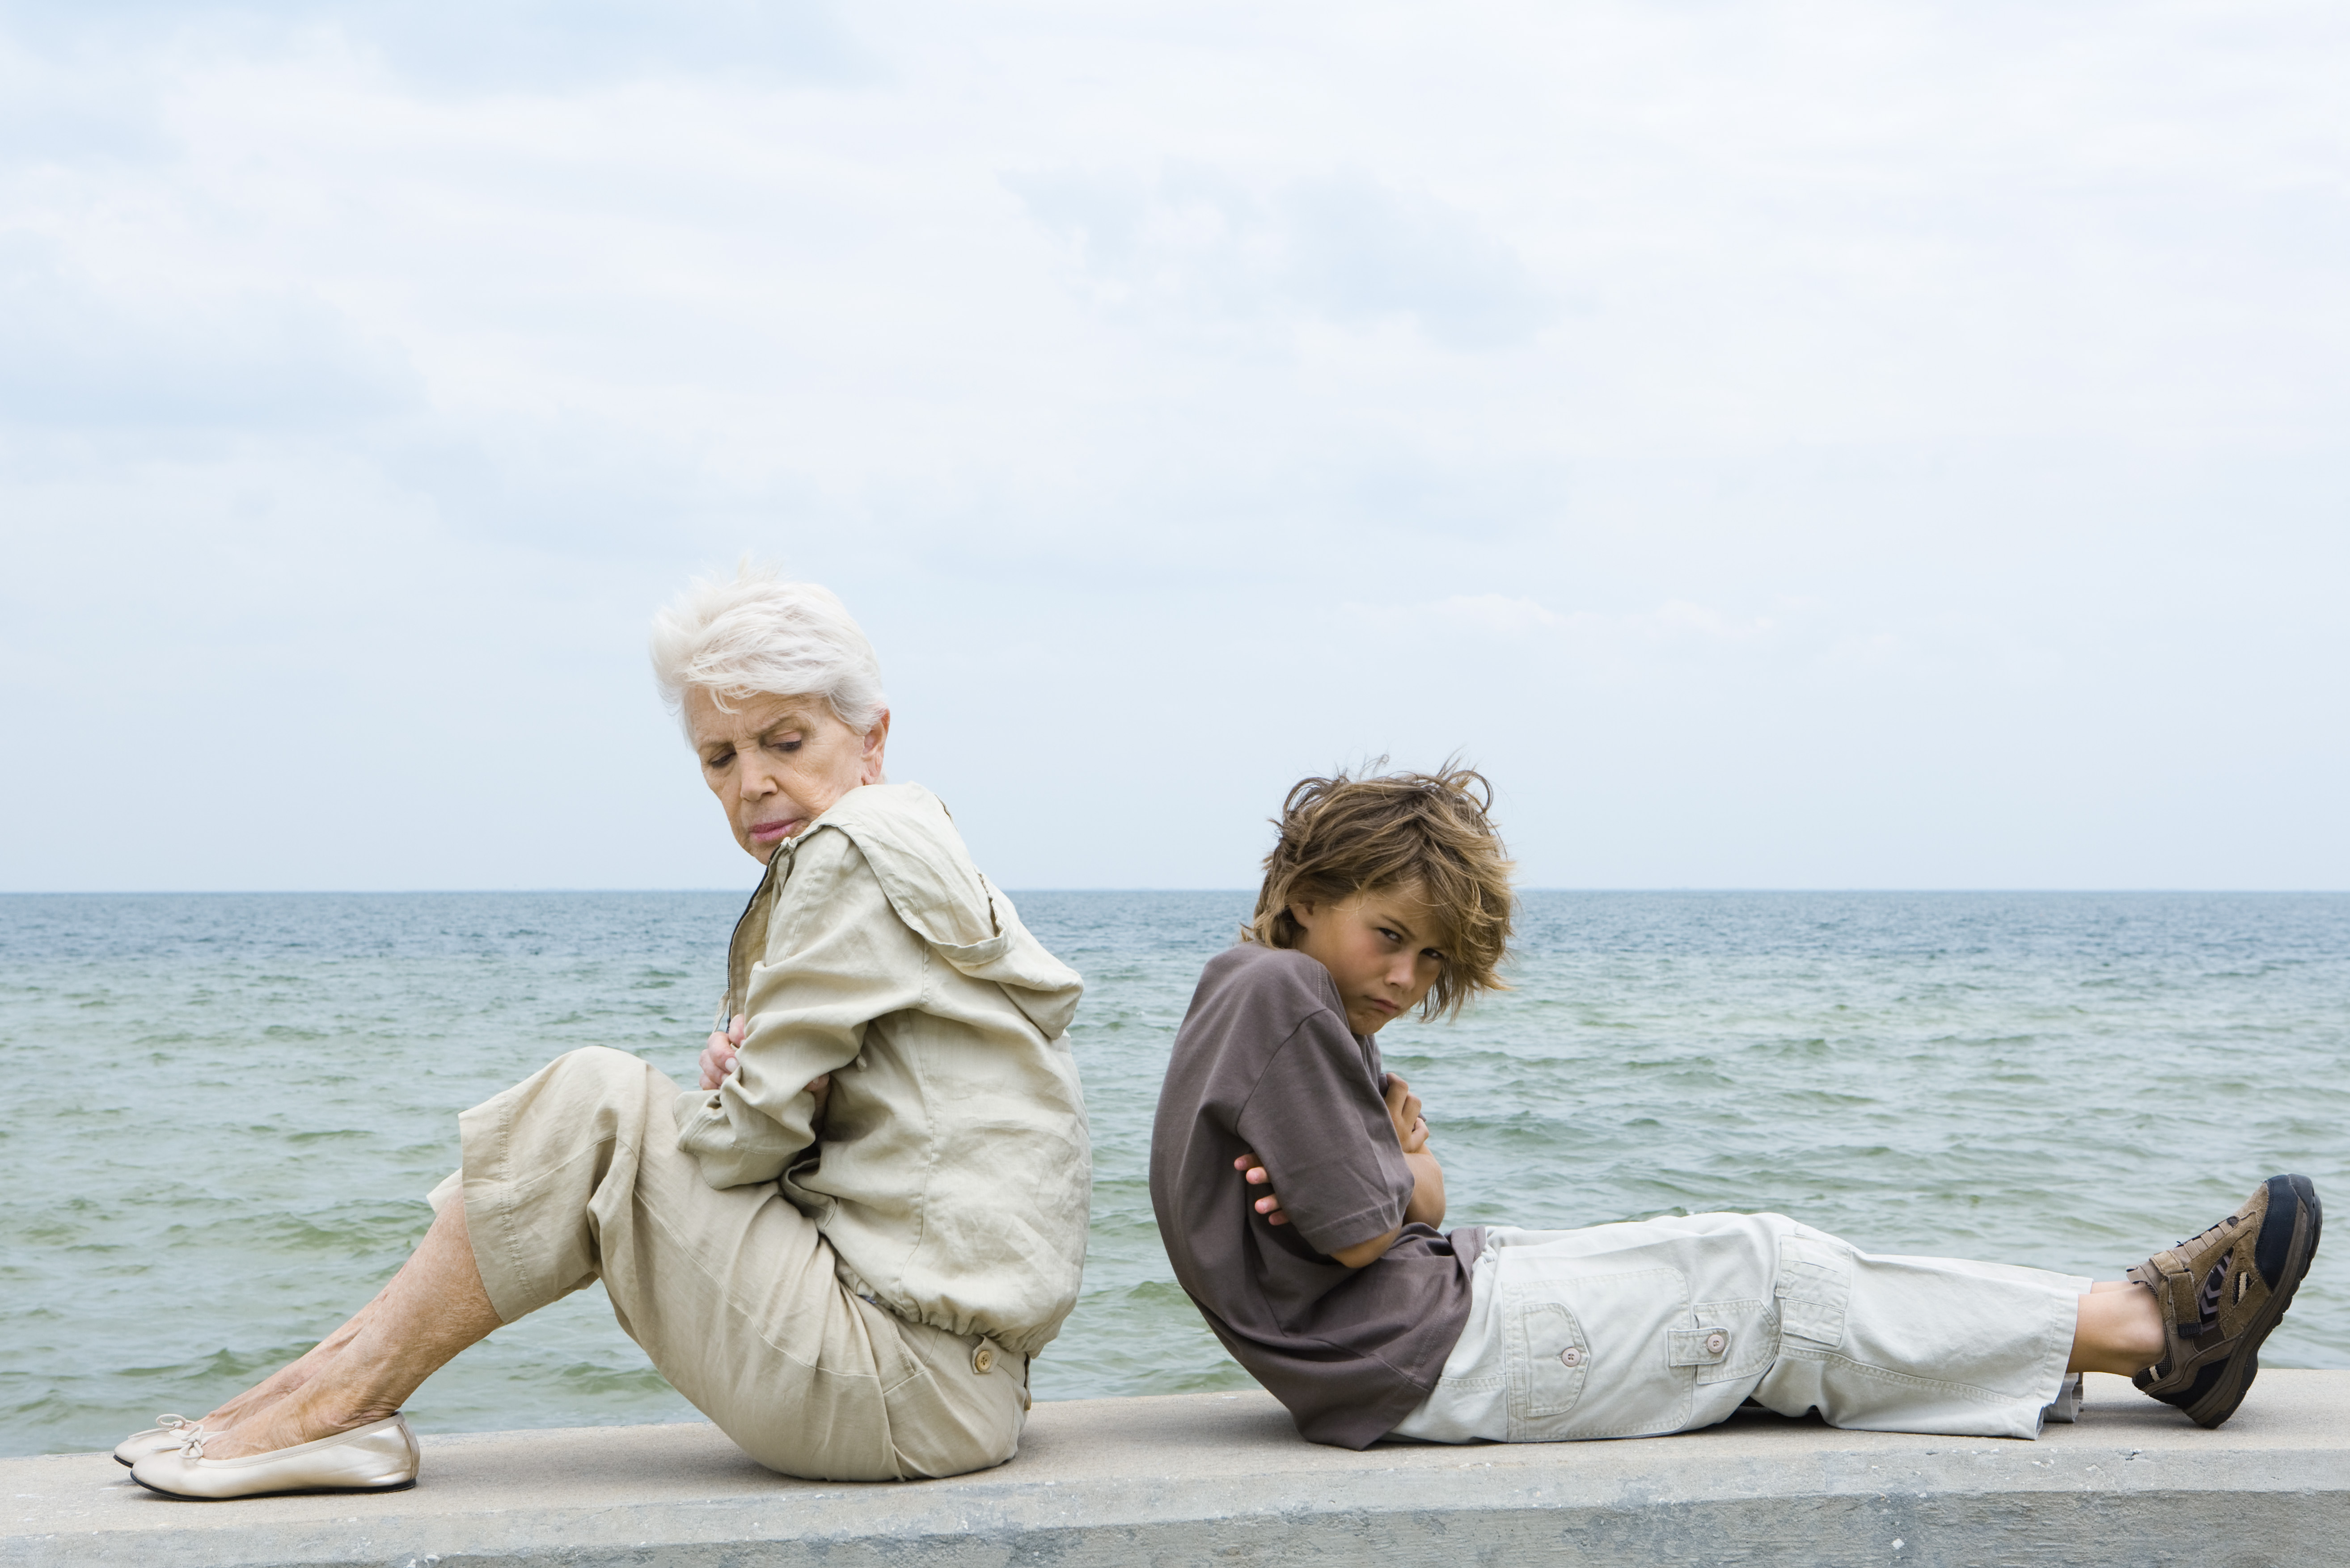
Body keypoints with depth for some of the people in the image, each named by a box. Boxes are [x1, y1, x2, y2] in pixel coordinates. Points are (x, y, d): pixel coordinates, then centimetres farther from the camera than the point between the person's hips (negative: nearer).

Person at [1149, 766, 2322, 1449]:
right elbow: (1363, 1233, -21)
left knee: (1752, 1257, 6)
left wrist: (1399, 1169, -9)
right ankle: (2142, 1330, 0)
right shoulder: (1278, 993, -16)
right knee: (1771, 1282, -8)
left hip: (1442, 1295, 10)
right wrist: (1406, 1174, 1)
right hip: (1421, 1359, -10)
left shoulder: (1292, 1006, 18)